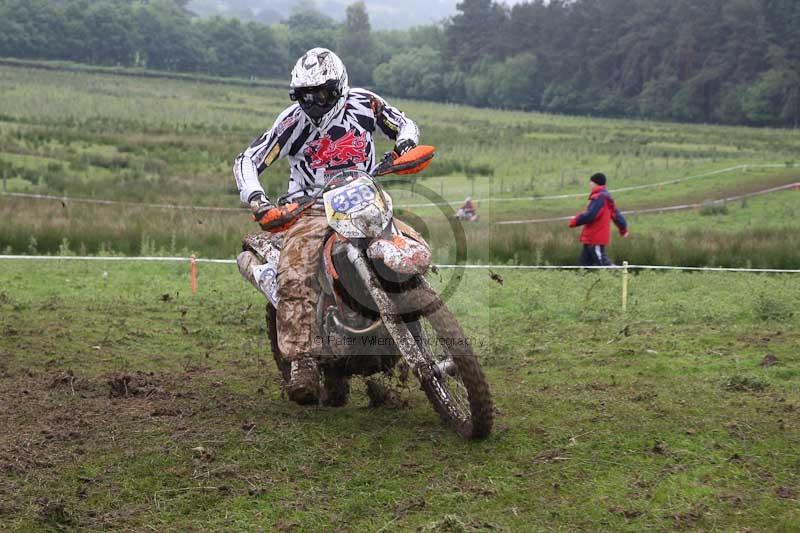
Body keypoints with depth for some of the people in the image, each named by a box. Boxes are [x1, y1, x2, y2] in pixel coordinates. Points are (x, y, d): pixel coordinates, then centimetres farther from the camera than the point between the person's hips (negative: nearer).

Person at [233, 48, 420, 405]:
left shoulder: (365, 104, 4)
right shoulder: (294, 121, -3)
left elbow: (404, 124, 19)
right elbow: (247, 161, -4)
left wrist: (406, 143, -4)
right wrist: (255, 198, -22)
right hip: (311, 210, -2)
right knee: (295, 278, -29)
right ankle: (303, 362, -31)